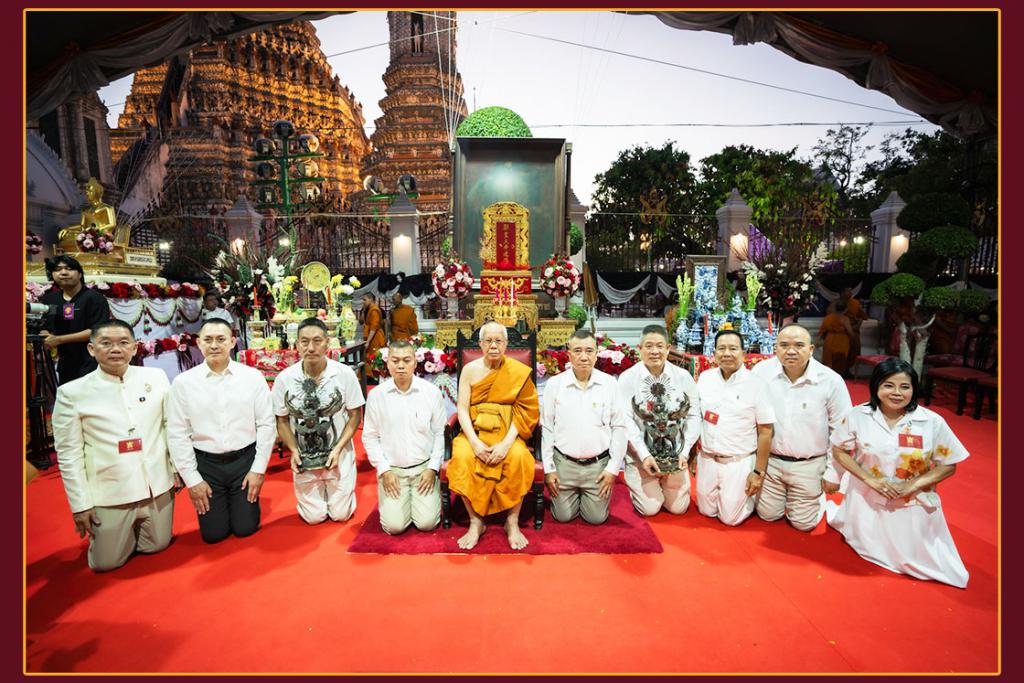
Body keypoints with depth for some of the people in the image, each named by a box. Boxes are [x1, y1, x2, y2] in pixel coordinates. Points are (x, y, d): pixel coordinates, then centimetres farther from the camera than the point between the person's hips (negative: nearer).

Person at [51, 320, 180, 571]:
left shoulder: (156, 377, -3)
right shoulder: (72, 392, -8)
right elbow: (68, 454, -5)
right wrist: (80, 505, -4)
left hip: (158, 486, 2)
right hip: (109, 494, -1)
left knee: (157, 546, 15)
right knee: (106, 562, 9)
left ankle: (133, 530, 45)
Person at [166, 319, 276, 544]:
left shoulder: (253, 376, -6)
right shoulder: (183, 382, -5)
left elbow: (266, 424, -3)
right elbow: (177, 434, -2)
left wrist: (258, 469, -5)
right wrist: (192, 479, -3)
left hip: (245, 460, 0)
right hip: (206, 464, 1)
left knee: (245, 528, 6)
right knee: (213, 534, 8)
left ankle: (243, 499, 37)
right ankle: (219, 504, 39)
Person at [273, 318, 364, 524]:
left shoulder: (345, 374, -16)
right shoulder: (284, 378, -12)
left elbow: (355, 415, -6)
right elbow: (282, 421, 1)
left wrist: (338, 449, -13)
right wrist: (294, 451, -12)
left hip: (339, 455, -1)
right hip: (303, 459, 1)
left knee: (341, 514, 8)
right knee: (314, 517, 11)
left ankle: (339, 492, 39)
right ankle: (318, 491, 41)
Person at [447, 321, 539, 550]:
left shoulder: (518, 372, -1)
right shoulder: (470, 370, 2)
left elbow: (525, 411, -6)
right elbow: (462, 409, -2)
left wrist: (506, 443, -19)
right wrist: (475, 442, -17)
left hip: (507, 433, -1)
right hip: (475, 432, 1)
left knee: (518, 457, -32)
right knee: (462, 457, -30)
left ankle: (512, 522, -12)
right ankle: (476, 522, -12)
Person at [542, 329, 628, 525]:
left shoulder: (609, 383, -5)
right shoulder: (554, 384, -5)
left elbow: (619, 427, -1)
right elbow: (547, 428, 0)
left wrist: (613, 468, -3)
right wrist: (548, 469, 0)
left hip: (598, 464, 0)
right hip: (564, 464, 0)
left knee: (597, 518, 4)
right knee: (563, 516, 6)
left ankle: (588, 496, 35)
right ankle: (573, 494, 37)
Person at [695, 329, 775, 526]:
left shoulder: (755, 384, -13)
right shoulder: (704, 378, -2)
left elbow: (765, 432, -9)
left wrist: (759, 472, -9)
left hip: (738, 463, -4)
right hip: (707, 459, 4)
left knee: (730, 518, 5)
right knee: (707, 511, 15)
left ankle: (750, 494, 32)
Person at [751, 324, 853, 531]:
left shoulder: (831, 381, -16)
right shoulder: (761, 371, -13)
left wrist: (833, 474, -3)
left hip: (809, 466, -1)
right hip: (770, 461, 2)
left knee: (803, 524, 13)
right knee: (768, 516, 15)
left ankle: (818, 497, 41)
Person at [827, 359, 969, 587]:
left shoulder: (932, 422, -15)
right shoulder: (858, 416, -14)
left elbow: (948, 465, -6)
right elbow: (839, 450, -5)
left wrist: (911, 485, -19)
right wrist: (869, 478, -17)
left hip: (913, 505, 1)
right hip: (868, 500, 0)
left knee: (920, 560, 12)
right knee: (869, 550, 19)